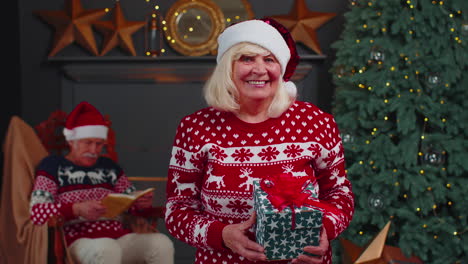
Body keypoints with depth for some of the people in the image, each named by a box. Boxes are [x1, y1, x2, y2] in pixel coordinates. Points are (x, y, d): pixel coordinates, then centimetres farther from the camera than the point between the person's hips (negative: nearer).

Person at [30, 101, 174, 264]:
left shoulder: (109, 167, 22)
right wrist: (77, 209, -21)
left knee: (162, 243, -25)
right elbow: (36, 213, -5)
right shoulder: (53, 165, 9)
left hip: (119, 237, 5)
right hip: (79, 241, -4)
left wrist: (142, 203, -5)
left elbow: (133, 206, 21)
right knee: (107, 249, -39)